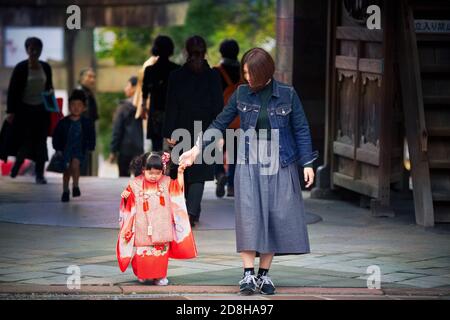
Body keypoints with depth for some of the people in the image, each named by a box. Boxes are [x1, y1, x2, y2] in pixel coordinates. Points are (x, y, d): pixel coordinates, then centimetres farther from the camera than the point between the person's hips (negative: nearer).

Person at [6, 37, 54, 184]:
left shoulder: (46, 67, 5)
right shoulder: (21, 68, -7)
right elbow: (12, 90, -7)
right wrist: (10, 112, -12)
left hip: (41, 110, 3)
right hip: (24, 110, -3)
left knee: (40, 142, 1)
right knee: (24, 140, 0)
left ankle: (40, 174, 6)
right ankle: (18, 161, 31)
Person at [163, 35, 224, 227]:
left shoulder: (176, 76, -3)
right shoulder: (212, 76, -4)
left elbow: (171, 107, -4)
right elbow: (218, 107, -3)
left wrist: (169, 134, -2)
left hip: (182, 131, 1)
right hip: (205, 132, -1)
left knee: (184, 171, 16)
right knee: (198, 173, -1)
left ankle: (193, 212, 26)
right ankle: (191, 212, -17)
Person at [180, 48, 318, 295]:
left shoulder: (287, 95, -2)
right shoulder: (241, 94, 3)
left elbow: (301, 130, 2)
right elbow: (220, 123, 8)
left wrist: (307, 163, -2)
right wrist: (196, 149, 3)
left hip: (279, 166, 0)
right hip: (248, 166, 1)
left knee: (275, 219, -1)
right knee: (249, 217, -9)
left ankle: (264, 275, 7)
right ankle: (248, 275, -8)